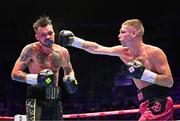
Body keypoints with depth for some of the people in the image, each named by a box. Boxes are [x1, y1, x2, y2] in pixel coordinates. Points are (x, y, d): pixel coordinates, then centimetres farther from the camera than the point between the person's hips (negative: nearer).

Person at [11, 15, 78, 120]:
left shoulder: (62, 52, 5)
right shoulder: (31, 50, -10)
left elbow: (69, 70, 24)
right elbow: (15, 74, -12)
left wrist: (71, 79, 1)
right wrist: (37, 78, -24)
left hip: (55, 98, 6)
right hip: (36, 97, -5)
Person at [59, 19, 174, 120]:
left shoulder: (154, 52, -13)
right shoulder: (123, 52, 6)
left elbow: (169, 82, -14)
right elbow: (96, 48, 7)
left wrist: (143, 73, -21)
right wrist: (73, 40, 4)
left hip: (159, 104, -7)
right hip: (147, 105, 7)